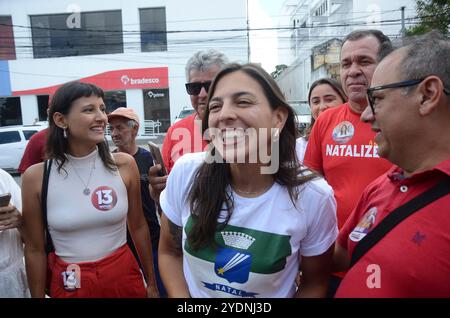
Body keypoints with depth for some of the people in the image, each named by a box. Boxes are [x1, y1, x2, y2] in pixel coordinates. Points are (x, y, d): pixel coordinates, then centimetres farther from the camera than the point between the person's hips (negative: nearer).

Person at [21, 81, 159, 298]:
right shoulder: (36, 177, -11)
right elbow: (34, 250, -2)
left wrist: (151, 282, 7)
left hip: (124, 276, 1)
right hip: (68, 283, 0)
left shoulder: (124, 165, -10)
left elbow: (138, 227, 0)